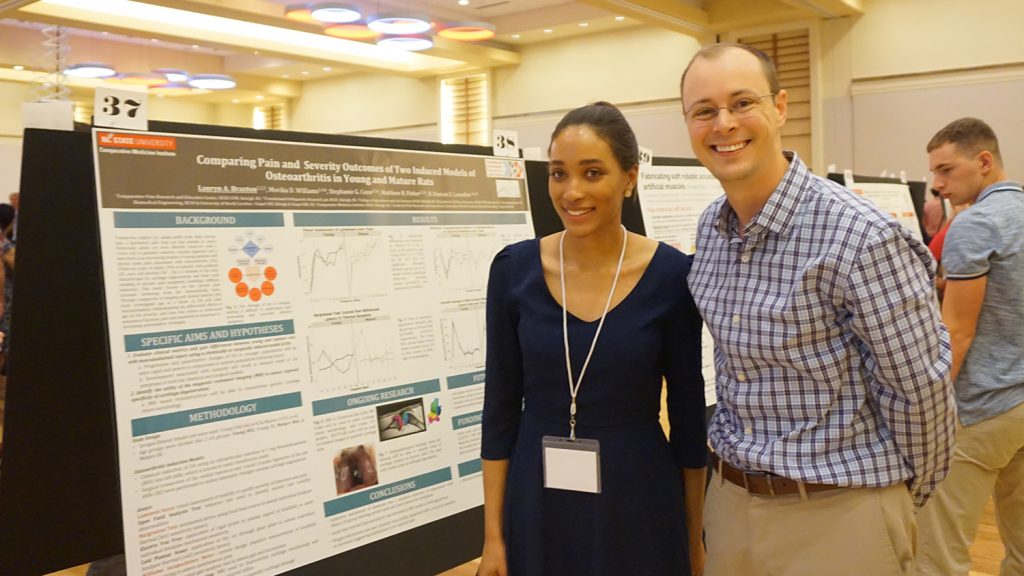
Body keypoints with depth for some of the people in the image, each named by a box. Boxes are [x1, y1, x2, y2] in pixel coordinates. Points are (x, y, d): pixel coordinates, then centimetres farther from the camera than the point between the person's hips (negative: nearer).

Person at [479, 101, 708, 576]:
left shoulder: (671, 273, -10)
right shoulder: (514, 269, -6)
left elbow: (688, 412, -2)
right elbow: (501, 407, -1)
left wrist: (695, 537, 3)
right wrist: (493, 534, 0)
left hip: (636, 501, -1)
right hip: (536, 503, 1)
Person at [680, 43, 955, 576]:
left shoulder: (862, 238, -21)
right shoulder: (710, 228, 2)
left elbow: (920, 392, -13)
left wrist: (902, 494, 0)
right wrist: (734, 459, 16)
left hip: (836, 514, -6)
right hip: (729, 501, 6)